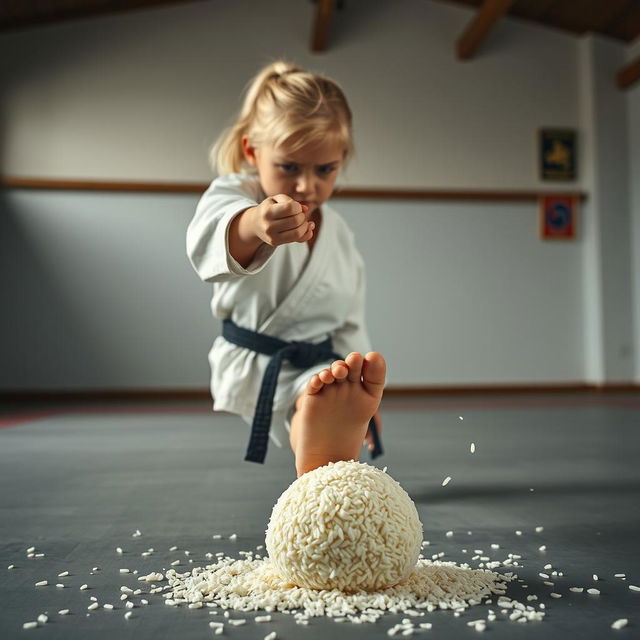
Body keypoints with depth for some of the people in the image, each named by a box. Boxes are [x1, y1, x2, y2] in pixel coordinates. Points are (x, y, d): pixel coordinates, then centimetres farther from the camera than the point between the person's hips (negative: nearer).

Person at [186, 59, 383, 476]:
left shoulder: (339, 234, 3)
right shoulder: (233, 194, -12)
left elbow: (350, 322, 13)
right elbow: (210, 235, -40)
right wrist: (253, 225, -64)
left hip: (311, 374, 4)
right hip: (244, 372, -4)